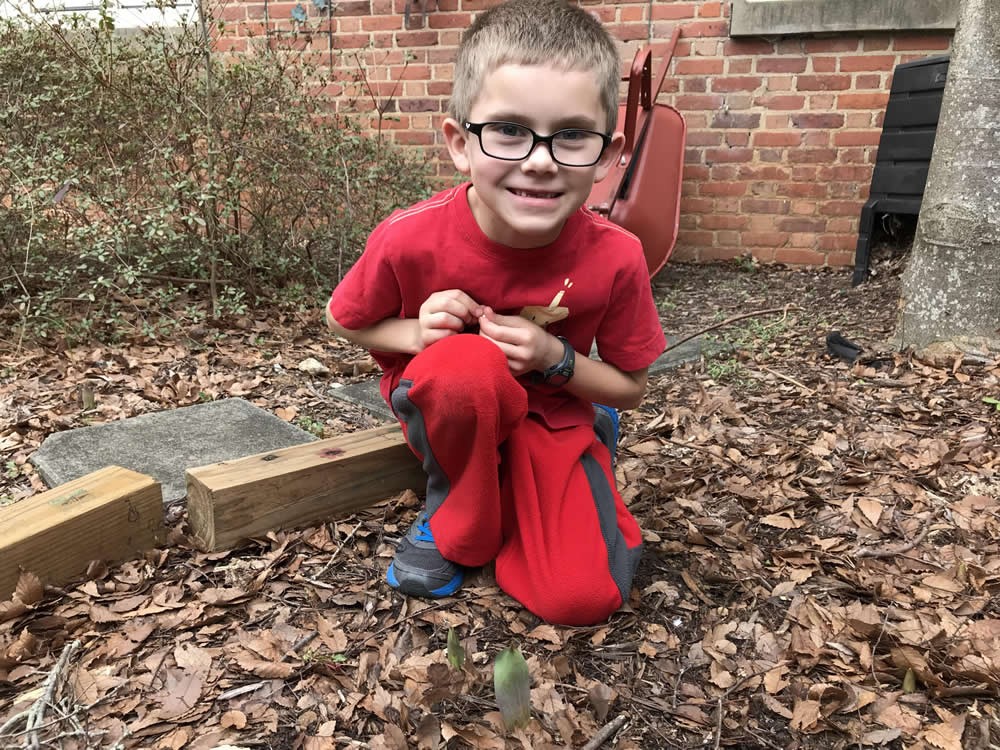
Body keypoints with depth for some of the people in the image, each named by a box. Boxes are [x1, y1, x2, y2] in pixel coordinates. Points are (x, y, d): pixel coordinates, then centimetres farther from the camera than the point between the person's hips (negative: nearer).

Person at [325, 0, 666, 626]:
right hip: (442, 404, -1)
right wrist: (415, 334, -25)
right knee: (464, 362, -39)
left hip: (552, 415, 2)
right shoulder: (410, 240, -25)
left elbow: (629, 389, -7)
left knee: (584, 597, -15)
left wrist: (557, 359, -27)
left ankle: (513, 497, 18)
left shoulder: (615, 259, -23)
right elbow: (343, 321, -4)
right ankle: (457, 515, -8)